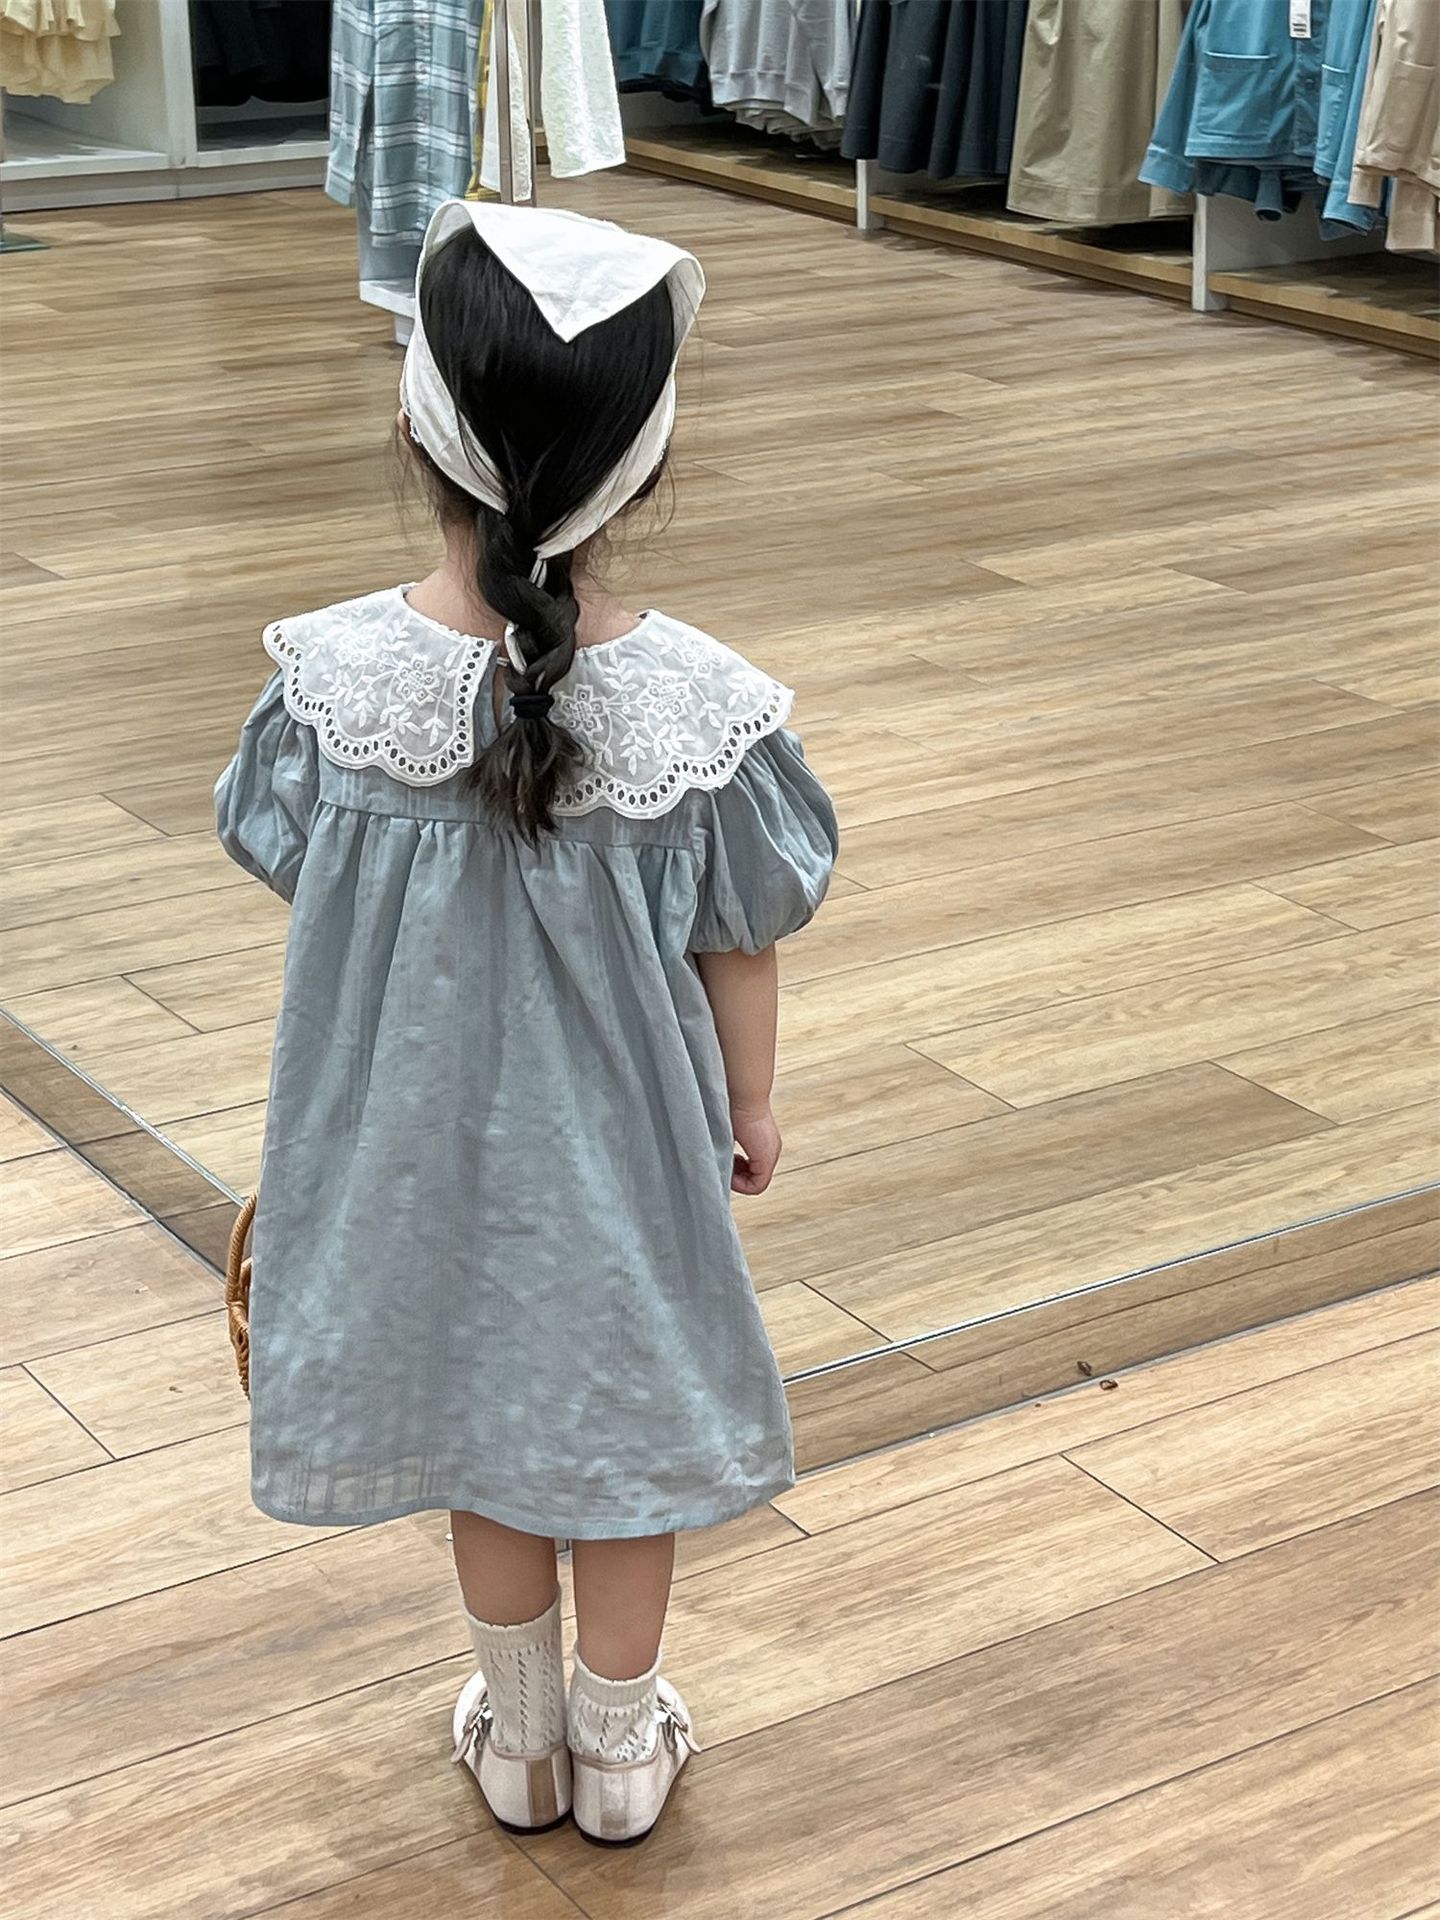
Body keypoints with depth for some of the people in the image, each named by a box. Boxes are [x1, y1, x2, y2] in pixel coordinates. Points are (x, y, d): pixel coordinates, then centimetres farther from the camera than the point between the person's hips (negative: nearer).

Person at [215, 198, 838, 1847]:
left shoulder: (333, 678, -22)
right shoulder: (696, 710, -25)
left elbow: (301, 888, -7)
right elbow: (738, 950, -12)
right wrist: (751, 1103, 7)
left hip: (424, 1139, 2)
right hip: (622, 1146, -1)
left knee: (478, 1403, 23)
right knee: (623, 1409, 21)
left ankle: (519, 1738, 42)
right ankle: (619, 1742, 40)